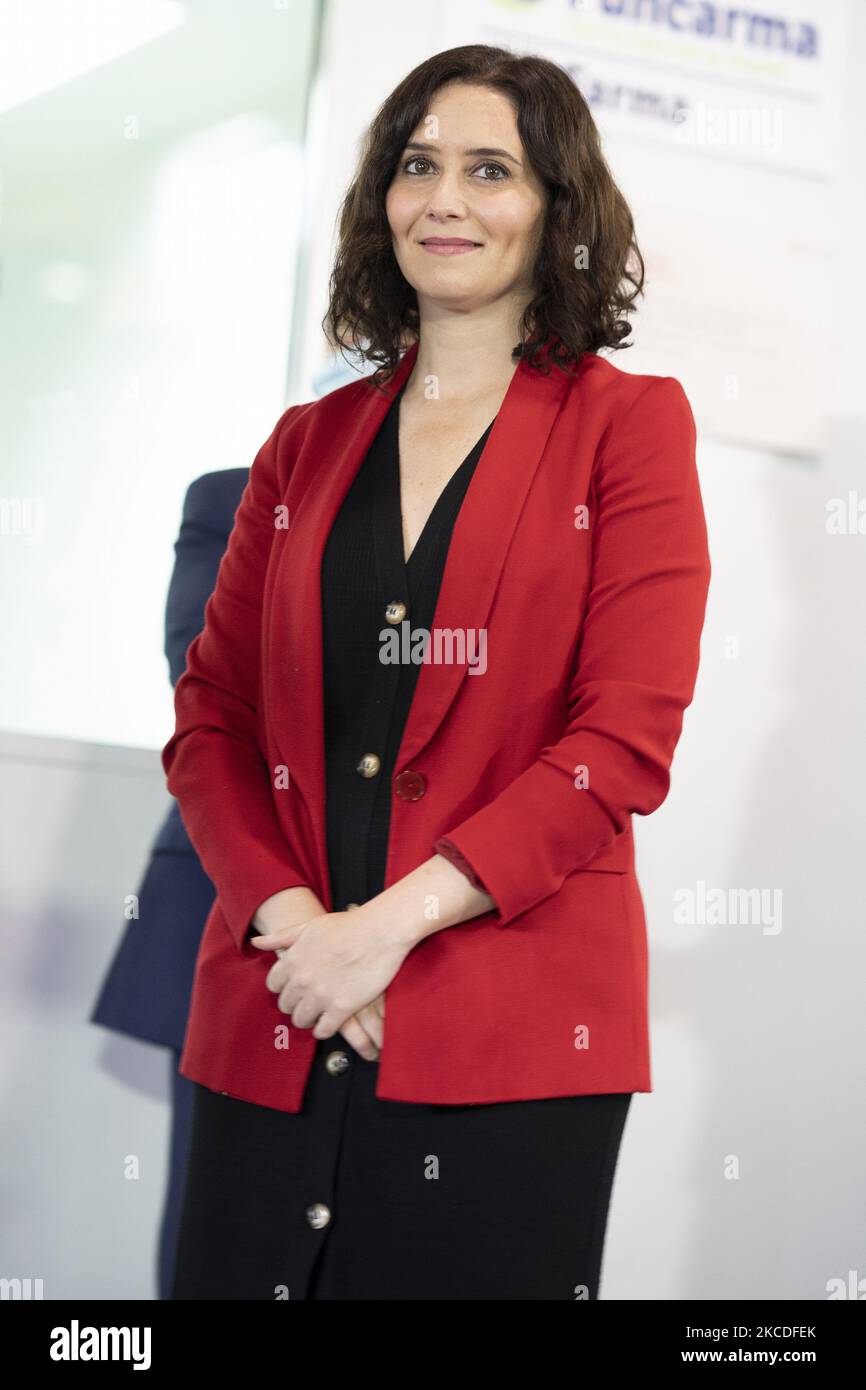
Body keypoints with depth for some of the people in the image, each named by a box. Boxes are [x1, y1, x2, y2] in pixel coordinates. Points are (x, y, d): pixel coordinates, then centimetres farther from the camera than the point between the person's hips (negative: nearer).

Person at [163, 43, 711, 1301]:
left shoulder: (624, 425, 2)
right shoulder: (310, 443, 13)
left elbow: (626, 738, -7)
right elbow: (210, 717, 10)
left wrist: (391, 923, -14)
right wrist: (287, 915, -8)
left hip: (508, 1046, -3)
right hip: (275, 1033, 4)